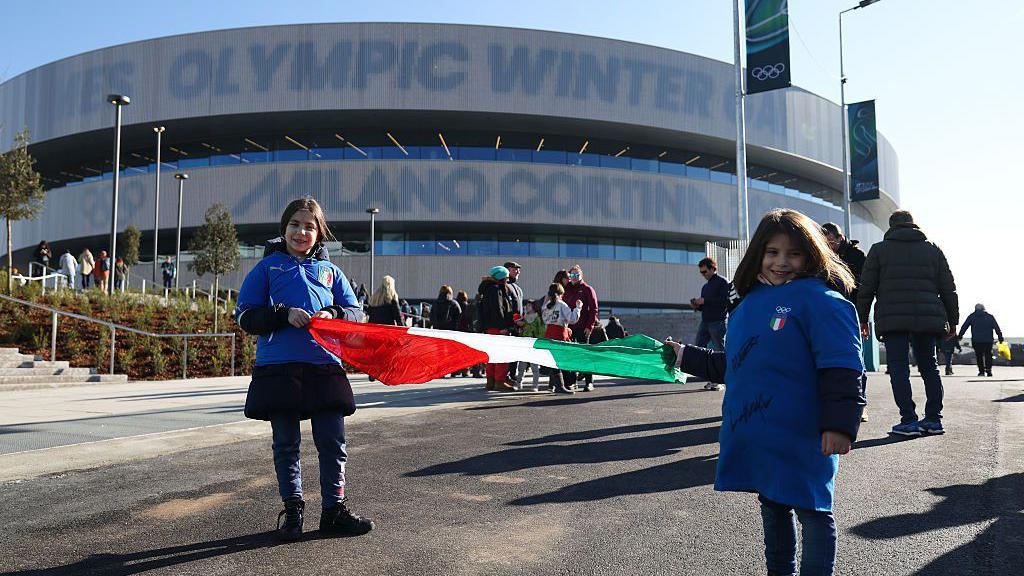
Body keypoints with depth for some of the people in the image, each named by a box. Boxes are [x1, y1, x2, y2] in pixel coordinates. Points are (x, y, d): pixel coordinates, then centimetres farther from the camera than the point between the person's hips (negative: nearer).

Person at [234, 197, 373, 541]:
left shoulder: (330, 271, 16)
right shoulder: (267, 267, 10)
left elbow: (356, 313, 12)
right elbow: (246, 316, 2)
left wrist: (332, 315, -10)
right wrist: (284, 314, -14)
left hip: (325, 365, 2)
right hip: (279, 367, -1)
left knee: (333, 444, 3)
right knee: (286, 445, 9)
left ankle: (334, 510, 16)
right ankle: (292, 510, 23)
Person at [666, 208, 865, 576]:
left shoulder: (819, 299, -11)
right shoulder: (750, 302, 12)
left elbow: (842, 369, -17)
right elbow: (733, 364, 21)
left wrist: (839, 424, -22)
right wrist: (685, 357, 20)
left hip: (800, 436, -8)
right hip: (753, 435, 8)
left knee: (812, 511, 3)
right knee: (771, 507, 21)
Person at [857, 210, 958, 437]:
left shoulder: (879, 249, 7)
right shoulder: (933, 249, 14)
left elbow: (866, 289, 3)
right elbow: (949, 289, 13)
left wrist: (862, 320, 10)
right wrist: (952, 321, 19)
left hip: (892, 319, -3)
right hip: (928, 319, 3)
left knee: (899, 368, -2)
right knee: (929, 366, 13)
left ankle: (909, 420, -6)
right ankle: (933, 419, 16)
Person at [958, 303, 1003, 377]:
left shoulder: (971, 316, 8)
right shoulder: (990, 316, 8)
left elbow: (964, 327, 7)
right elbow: (996, 327, 6)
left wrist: (959, 336, 11)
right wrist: (1000, 337, 9)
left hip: (976, 340, 0)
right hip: (988, 340, 0)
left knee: (979, 355, 7)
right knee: (988, 355, 7)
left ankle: (981, 371, 4)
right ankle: (988, 369, -9)